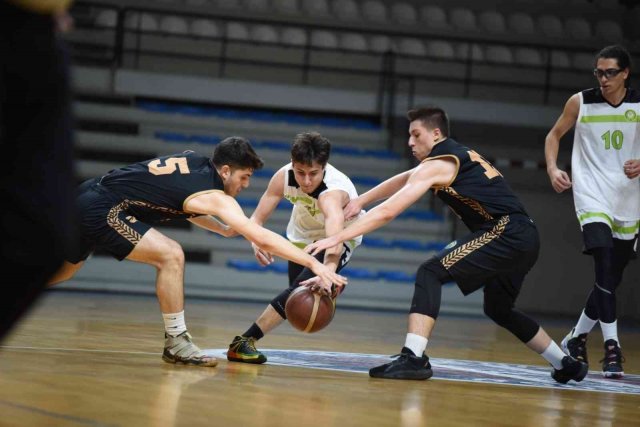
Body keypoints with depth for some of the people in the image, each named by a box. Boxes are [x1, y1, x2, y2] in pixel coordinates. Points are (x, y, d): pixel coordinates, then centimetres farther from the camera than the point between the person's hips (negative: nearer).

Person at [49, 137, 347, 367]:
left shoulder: (191, 160, 11)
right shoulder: (215, 196, -12)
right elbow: (260, 237, -17)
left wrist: (223, 229, 23)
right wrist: (313, 263, -18)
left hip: (84, 199, 9)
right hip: (103, 210, -9)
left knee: (62, 270, 27)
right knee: (170, 255, -15)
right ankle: (176, 342, -9)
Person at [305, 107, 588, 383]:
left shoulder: (437, 165, -6)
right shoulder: (456, 156, 22)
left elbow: (387, 212, -10)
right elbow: (405, 180, 36)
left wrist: (336, 238, -9)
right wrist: (361, 201, 30)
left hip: (506, 233, -10)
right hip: (526, 239, 10)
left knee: (431, 273, -15)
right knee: (498, 309, 28)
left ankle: (413, 357, -27)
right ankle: (566, 365, 39)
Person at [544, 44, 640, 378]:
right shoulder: (580, 102, -3)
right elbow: (554, 135, 10)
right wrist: (553, 168, -7)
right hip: (592, 195, -3)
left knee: (612, 278, 9)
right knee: (605, 270, -20)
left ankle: (576, 339, 28)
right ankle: (612, 348, -21)